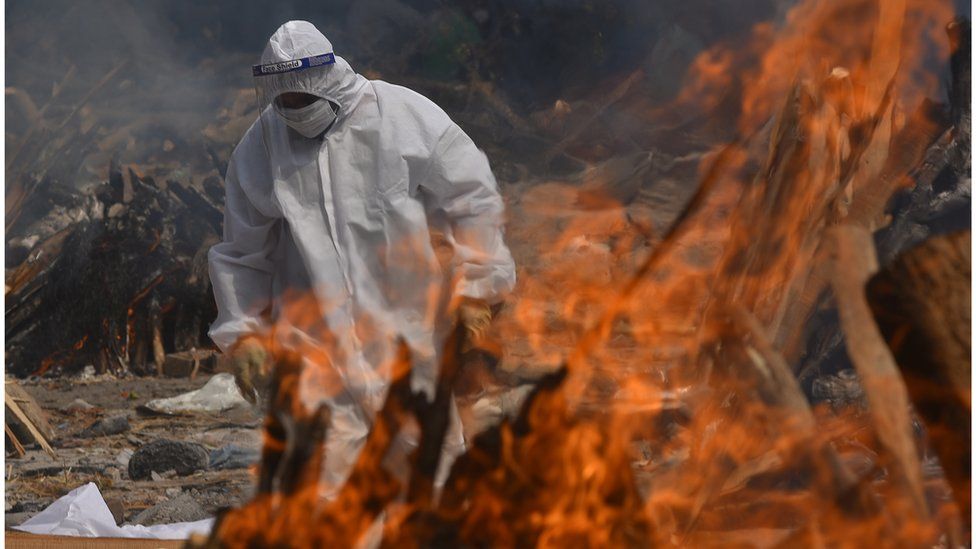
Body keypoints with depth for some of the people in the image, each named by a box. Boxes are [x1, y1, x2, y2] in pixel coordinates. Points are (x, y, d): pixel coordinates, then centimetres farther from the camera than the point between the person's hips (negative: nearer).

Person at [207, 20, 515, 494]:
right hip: (315, 341, 1)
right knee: (320, 474, -5)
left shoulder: (405, 116, -7)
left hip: (409, 328, -1)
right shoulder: (259, 147, 1)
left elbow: (472, 198, 0)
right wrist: (244, 334, 6)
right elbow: (243, 252, 11)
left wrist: (475, 289, -3)